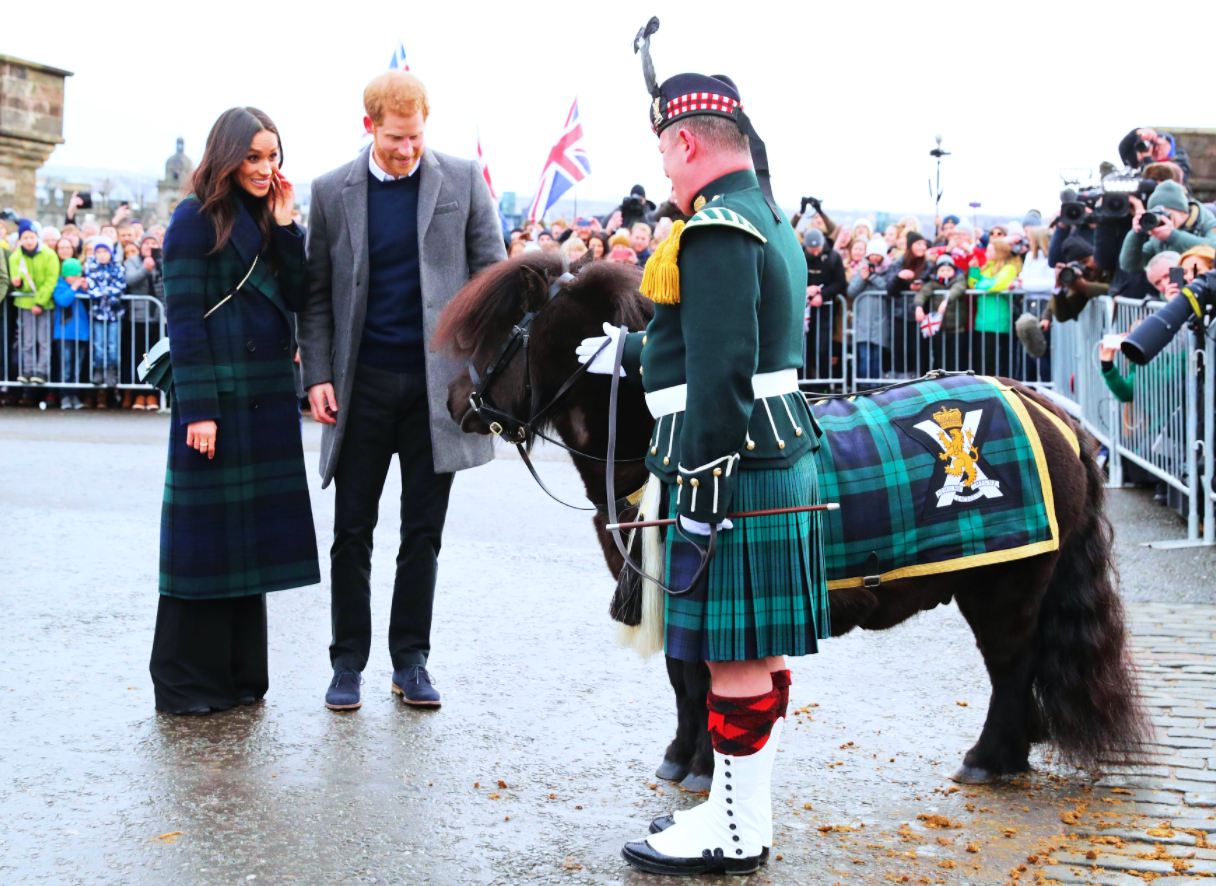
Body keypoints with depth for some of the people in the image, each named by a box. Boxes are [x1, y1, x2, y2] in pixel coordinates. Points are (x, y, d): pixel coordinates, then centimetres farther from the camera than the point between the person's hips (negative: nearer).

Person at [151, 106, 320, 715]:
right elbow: (183, 318, -12)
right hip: (216, 394, -7)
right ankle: (186, 681, 7)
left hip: (268, 396, 7)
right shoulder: (197, 219, -6)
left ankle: (237, 674, 19)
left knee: (253, 527, 9)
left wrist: (286, 228, -2)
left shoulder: (269, 220, 14)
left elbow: (299, 299, 6)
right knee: (206, 530, -2)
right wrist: (198, 408, -17)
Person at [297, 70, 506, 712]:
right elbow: (316, 292, 6)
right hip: (363, 383, 0)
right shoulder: (332, 191, 3)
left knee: (423, 532, 7)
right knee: (352, 531, 4)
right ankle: (348, 662, 16)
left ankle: (411, 660, 19)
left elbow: (492, 274, 5)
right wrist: (317, 375, -4)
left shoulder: (463, 179, 2)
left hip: (438, 380, 0)